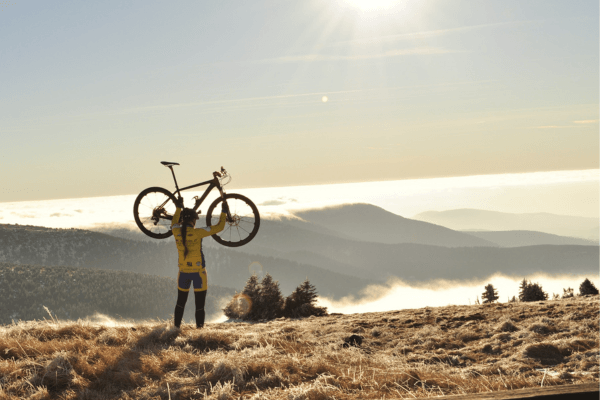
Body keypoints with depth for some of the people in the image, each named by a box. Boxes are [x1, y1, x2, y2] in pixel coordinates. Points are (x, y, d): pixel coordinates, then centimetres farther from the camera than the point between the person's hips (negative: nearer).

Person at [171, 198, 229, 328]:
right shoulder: (197, 232, -15)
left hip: (183, 272, 4)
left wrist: (179, 208, 37)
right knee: (199, 305, 2)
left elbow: (174, 223, 24)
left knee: (180, 303, 18)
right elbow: (219, 227, -8)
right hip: (198, 272, -4)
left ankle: (176, 327, 21)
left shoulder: (177, 232, -3)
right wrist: (224, 212, 6)